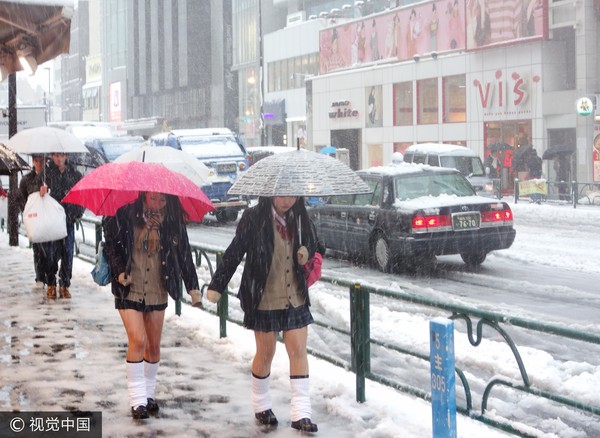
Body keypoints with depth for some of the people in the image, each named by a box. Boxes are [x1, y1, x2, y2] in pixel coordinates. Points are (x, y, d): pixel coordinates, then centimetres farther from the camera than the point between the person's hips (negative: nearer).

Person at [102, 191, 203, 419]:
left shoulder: (173, 221, -2)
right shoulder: (125, 215, -10)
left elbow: (184, 253, 3)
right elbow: (110, 244, -1)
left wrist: (192, 286, 1)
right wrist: (119, 270, -14)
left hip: (157, 291, 3)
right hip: (129, 290, -3)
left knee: (154, 346, 9)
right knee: (138, 341, -13)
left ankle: (149, 394, 27)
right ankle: (137, 399, -5)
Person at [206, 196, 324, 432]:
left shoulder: (301, 220, 3)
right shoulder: (254, 218, -10)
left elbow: (316, 249, 16)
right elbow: (234, 253, -8)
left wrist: (310, 259, -8)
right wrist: (217, 286, -9)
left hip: (295, 299, 3)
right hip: (264, 299, -3)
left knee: (298, 351, -2)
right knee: (266, 353, 9)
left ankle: (301, 413, 0)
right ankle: (261, 405, 28)